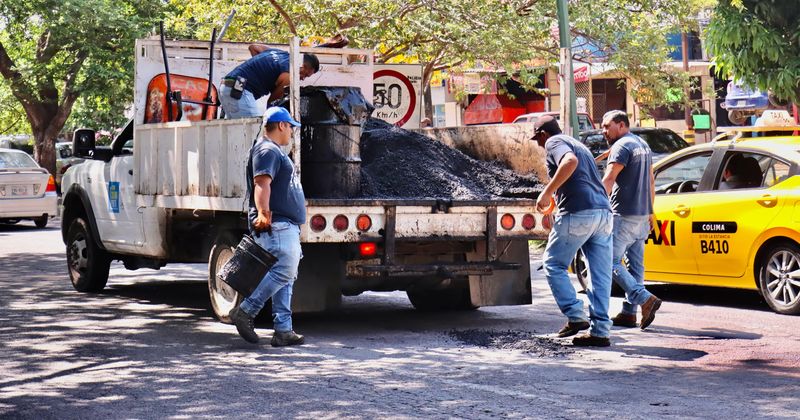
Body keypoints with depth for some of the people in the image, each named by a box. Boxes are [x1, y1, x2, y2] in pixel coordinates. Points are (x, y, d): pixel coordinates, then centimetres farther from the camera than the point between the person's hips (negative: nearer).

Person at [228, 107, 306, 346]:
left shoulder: (274, 151, 25)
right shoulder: (268, 150, -9)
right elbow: (262, 184, -22)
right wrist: (263, 213, -33)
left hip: (286, 225, 11)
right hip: (277, 224, -11)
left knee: (285, 276, 6)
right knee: (285, 270, -17)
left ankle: (283, 330, 4)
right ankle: (245, 311, -13)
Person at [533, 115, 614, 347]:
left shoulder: (554, 142, 2)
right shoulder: (578, 145, 30)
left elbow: (570, 161, -21)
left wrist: (547, 192, -19)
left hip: (578, 213, -8)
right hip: (603, 212, 8)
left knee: (553, 264, 5)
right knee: (601, 275, 5)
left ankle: (575, 316, -4)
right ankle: (600, 331, 4)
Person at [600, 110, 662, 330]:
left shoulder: (622, 146, -12)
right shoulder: (643, 145, 18)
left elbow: (608, 180, -21)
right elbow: (651, 182, 22)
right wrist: (649, 212, 26)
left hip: (624, 216, -9)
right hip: (642, 216, 10)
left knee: (611, 262, -7)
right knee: (635, 264, 8)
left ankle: (645, 299, -18)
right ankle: (629, 312, 10)